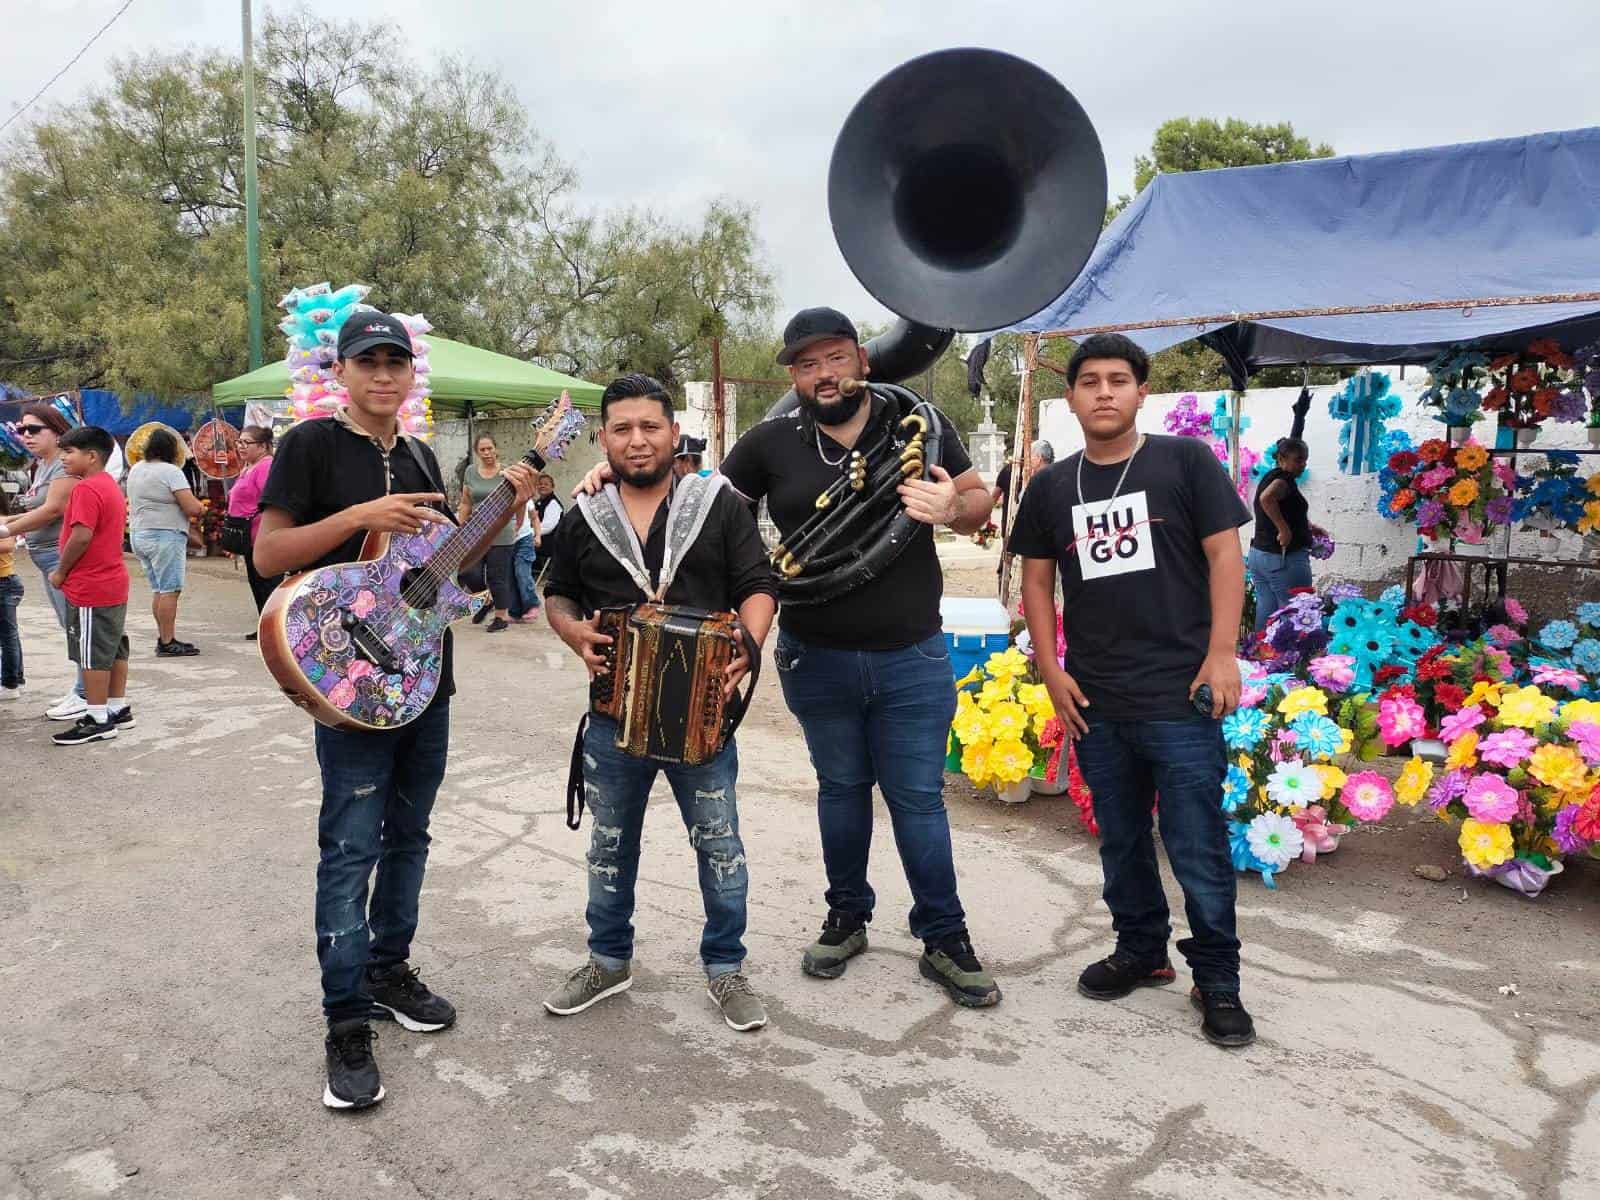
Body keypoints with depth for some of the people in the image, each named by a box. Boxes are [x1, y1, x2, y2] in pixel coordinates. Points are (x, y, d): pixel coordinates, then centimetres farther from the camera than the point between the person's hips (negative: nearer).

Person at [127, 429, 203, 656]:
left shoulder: (136, 469, 12)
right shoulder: (170, 471, -14)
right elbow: (193, 509, -19)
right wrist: (197, 505, 3)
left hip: (138, 533, 9)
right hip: (165, 535, -9)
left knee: (158, 590, 14)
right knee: (170, 590, -6)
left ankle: (163, 638, 17)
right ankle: (167, 643, -5)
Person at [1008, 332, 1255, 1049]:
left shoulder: (1185, 461, -2)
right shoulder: (1050, 487, 8)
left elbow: (1225, 556, -4)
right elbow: (1037, 580, 11)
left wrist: (1222, 655, -10)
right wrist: (1052, 672, 4)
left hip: (1180, 695, -4)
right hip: (1095, 701, 4)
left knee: (1197, 847, 2)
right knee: (1120, 839, 16)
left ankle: (1217, 979, 18)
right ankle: (1140, 950, 34)